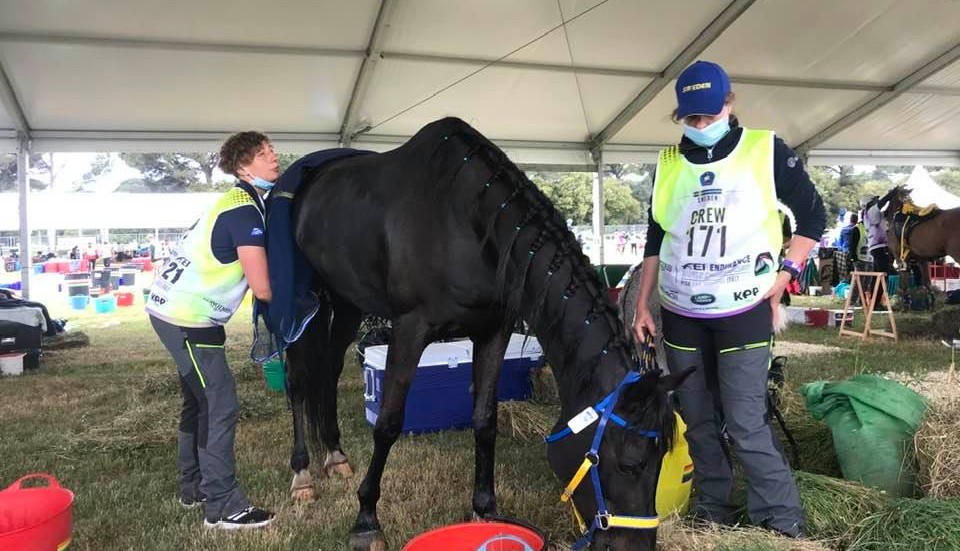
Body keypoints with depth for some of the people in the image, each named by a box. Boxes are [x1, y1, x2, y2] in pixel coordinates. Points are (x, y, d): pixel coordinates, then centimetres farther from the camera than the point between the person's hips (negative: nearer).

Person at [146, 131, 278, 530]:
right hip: (187, 318, -10)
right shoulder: (244, 211, -18)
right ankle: (223, 506, 2)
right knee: (220, 405, -6)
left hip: (176, 310, 10)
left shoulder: (237, 203, 12)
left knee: (200, 402, 17)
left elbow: (244, 275, 17)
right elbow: (263, 289, -21)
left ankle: (193, 488, 30)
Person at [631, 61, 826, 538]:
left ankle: (782, 517, 13)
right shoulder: (668, 164, 7)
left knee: (745, 424, -6)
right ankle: (713, 508, 27)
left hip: (743, 312, -3)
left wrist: (786, 272, -5)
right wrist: (642, 305, 9)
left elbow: (812, 215, 6)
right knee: (697, 421, 11)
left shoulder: (766, 150, -2)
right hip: (680, 315, 4)